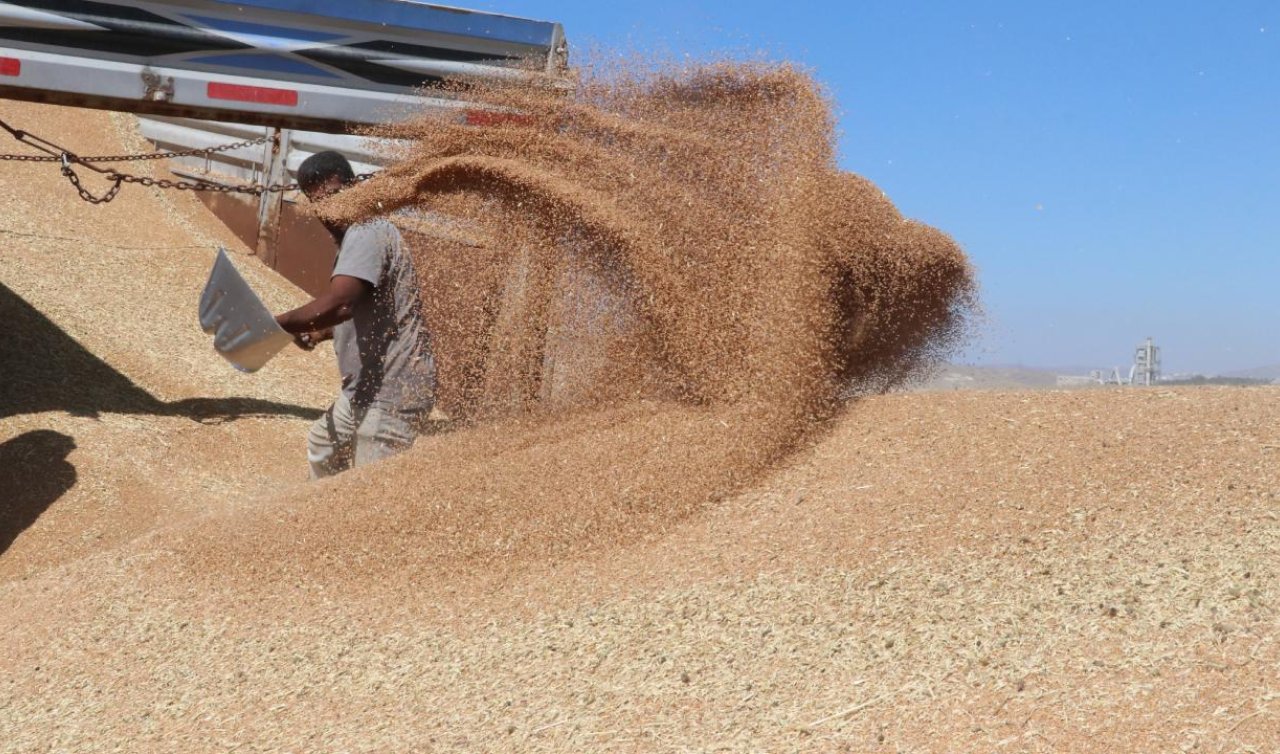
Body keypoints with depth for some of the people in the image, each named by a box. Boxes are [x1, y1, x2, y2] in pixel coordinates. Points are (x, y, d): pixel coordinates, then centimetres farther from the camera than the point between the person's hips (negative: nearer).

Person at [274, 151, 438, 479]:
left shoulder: (366, 232, -21)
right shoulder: (351, 237, 12)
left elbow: (338, 305, -36)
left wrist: (275, 325, -27)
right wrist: (319, 333, 11)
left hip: (391, 395, -11)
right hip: (363, 388, 11)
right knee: (321, 446, 32)